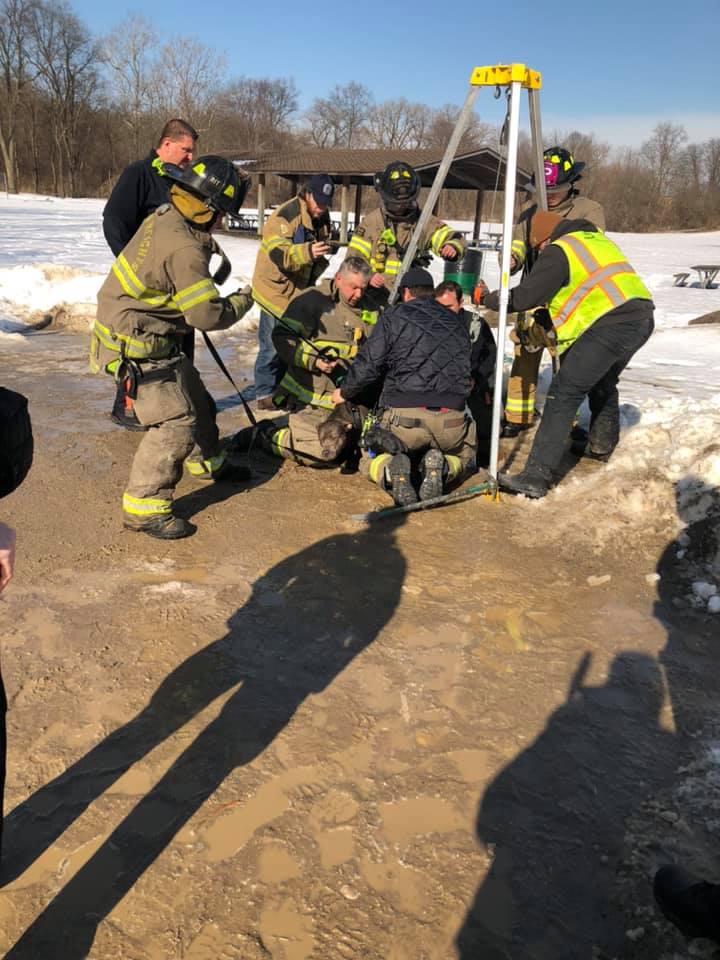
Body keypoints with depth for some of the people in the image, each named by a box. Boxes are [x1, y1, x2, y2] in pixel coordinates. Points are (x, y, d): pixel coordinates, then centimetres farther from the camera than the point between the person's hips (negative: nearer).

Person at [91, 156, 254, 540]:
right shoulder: (184, 249, -28)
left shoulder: (166, 216, 0)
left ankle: (208, 462, 44)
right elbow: (208, 315, -23)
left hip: (156, 338, 10)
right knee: (175, 422, -13)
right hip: (136, 346, -10)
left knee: (196, 400, 21)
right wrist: (243, 301, -7)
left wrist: (214, 251, 11)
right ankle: (143, 508, -5)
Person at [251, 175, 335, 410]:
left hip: (301, 290, 8)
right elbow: (278, 254, -33)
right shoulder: (284, 216, -19)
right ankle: (265, 393, 9)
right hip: (276, 289, -8)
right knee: (272, 346, -4)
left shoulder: (322, 218, 7)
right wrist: (308, 252, -47)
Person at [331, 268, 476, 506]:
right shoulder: (457, 322, 19)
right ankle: (441, 468, -4)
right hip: (451, 419, 2)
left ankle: (390, 471, -13)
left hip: (403, 415, -2)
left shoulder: (394, 316, 6)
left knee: (370, 460, 25)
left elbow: (368, 365, -1)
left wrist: (344, 392, 17)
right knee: (464, 455, 34)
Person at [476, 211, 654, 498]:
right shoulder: (596, 238, 27)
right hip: (643, 317, 9)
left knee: (564, 393, -10)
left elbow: (525, 297, -4)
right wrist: (546, 319, 31)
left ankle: (536, 476, -15)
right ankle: (603, 446, 46)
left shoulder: (558, 251, 1)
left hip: (612, 322, -9)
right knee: (603, 382, 31)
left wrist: (488, 299, 12)